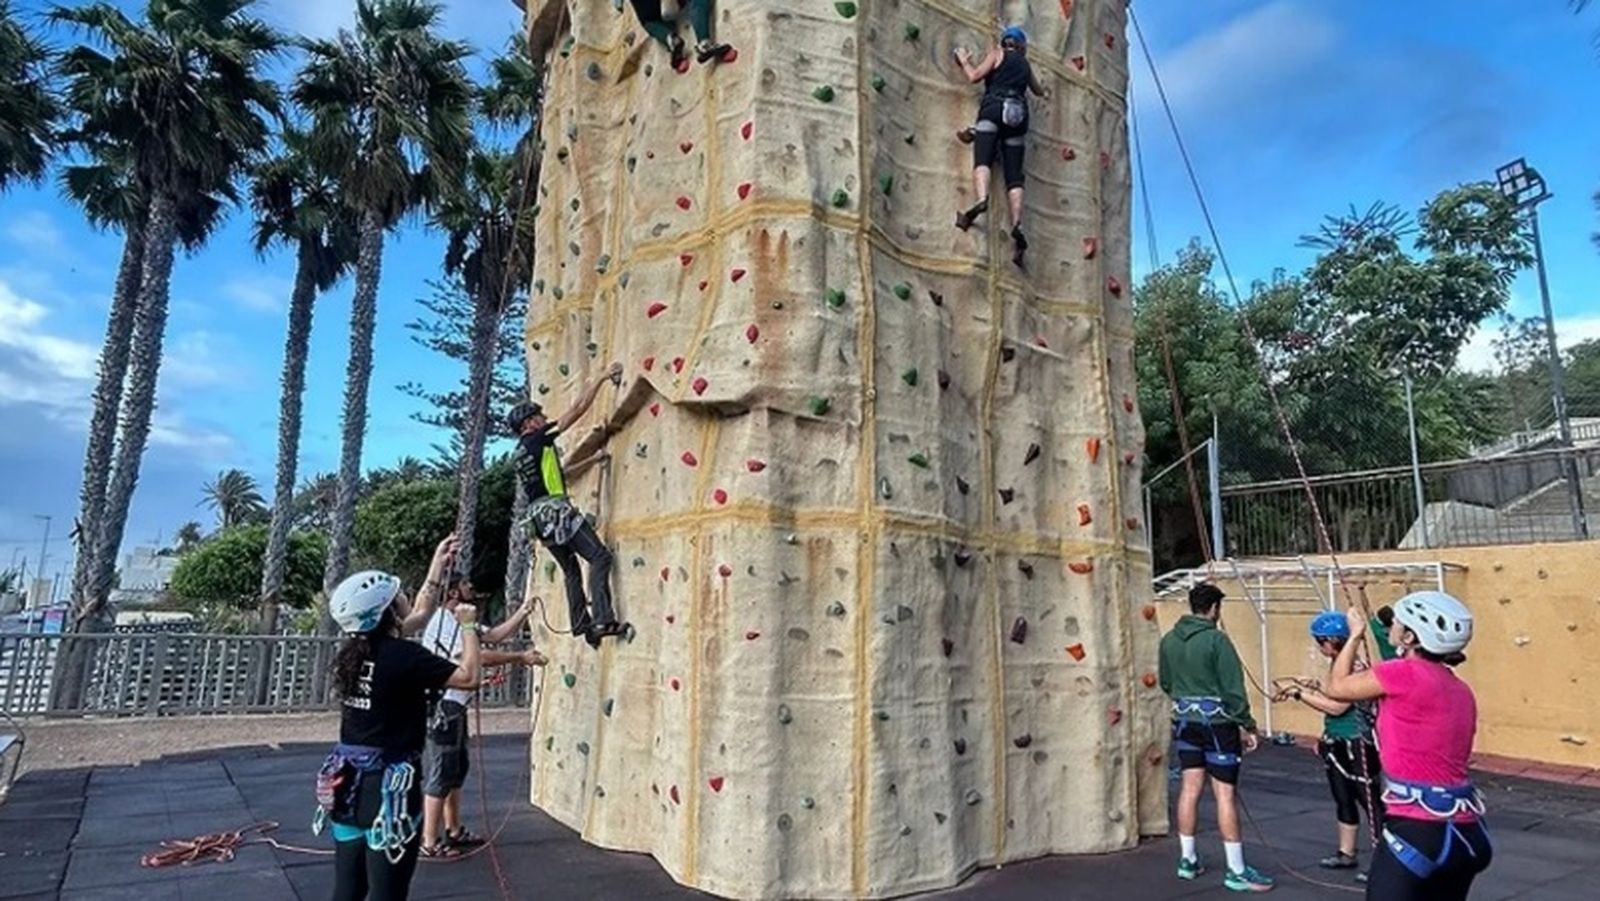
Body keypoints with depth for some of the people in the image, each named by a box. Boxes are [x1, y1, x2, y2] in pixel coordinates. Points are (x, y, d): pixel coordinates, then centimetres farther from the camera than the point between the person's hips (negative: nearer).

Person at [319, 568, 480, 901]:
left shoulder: (351, 654, 3)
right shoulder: (403, 655, -20)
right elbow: (468, 677, -17)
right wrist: (468, 625, -5)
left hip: (349, 786, 8)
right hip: (389, 788, -8)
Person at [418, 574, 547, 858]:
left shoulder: (460, 621, 15)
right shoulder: (444, 622, -18)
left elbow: (494, 636, 9)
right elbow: (477, 658, -24)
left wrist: (523, 613, -1)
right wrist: (521, 657, -19)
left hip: (453, 707, 11)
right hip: (441, 707, -11)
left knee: (458, 767, 18)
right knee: (440, 773, -4)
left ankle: (454, 831, 29)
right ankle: (429, 843, 4)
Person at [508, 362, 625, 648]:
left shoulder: (519, 453, 21)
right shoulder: (539, 438, -2)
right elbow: (579, 408, -4)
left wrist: (590, 460, 37)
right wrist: (603, 377, 2)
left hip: (539, 517, 9)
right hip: (557, 510, -9)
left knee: (571, 570, 16)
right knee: (600, 556, -11)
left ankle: (582, 624, 11)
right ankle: (603, 619, -22)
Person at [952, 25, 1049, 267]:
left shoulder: (997, 53, 16)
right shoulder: (1025, 64, 30)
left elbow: (975, 76, 3)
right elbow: (1038, 91, 46)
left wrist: (964, 61, 22)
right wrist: (1045, 92, 69)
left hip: (994, 108, -4)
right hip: (1018, 114, 4)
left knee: (982, 158, -21)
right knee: (1014, 174, -5)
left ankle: (981, 199, -51)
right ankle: (1017, 225, -22)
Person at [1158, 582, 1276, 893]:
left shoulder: (1168, 640, 4)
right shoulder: (1217, 640, -14)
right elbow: (1233, 688, -13)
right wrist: (1246, 725, -5)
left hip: (1184, 721, 6)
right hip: (1216, 722, -6)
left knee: (1190, 788, 12)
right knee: (1226, 794, -1)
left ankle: (1187, 859, 20)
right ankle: (1237, 871, 5)